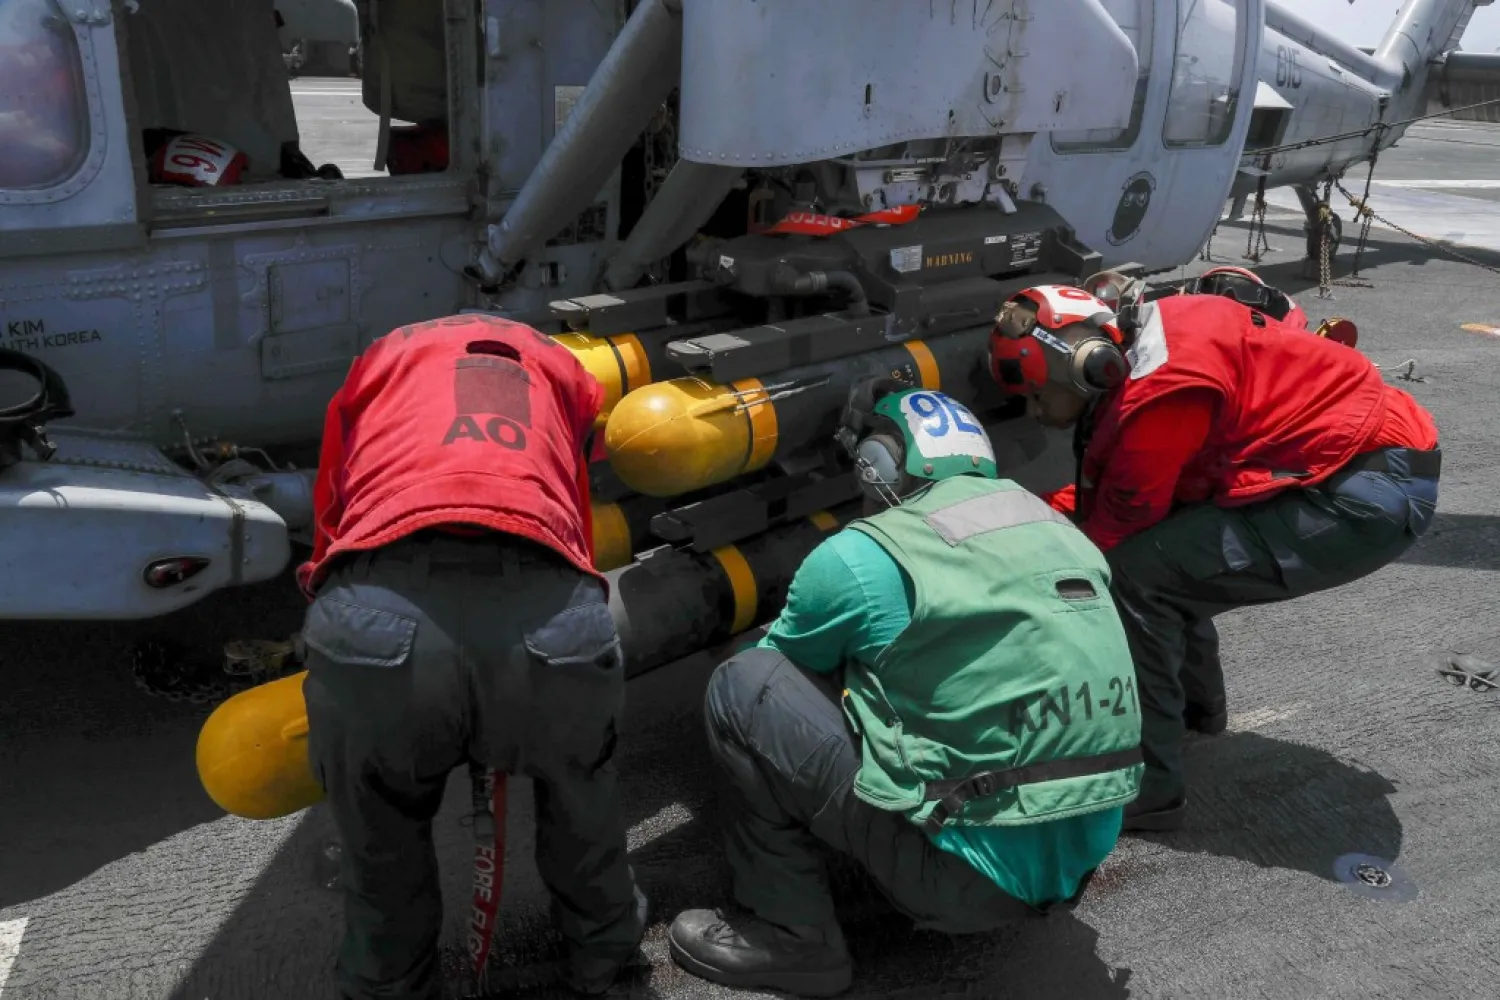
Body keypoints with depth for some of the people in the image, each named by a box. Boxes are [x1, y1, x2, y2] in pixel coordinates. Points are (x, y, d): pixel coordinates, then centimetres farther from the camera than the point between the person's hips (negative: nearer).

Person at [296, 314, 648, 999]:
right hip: (549, 616, 2)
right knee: (580, 774, 36)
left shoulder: (378, 361, 36)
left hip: (378, 620, -1)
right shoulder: (561, 370, 37)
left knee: (379, 831, 30)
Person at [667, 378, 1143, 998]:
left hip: (976, 878, -7)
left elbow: (774, 665, 8)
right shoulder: (1059, 529, 8)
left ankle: (791, 936, 6)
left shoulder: (859, 558, -10)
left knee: (743, 687, -1)